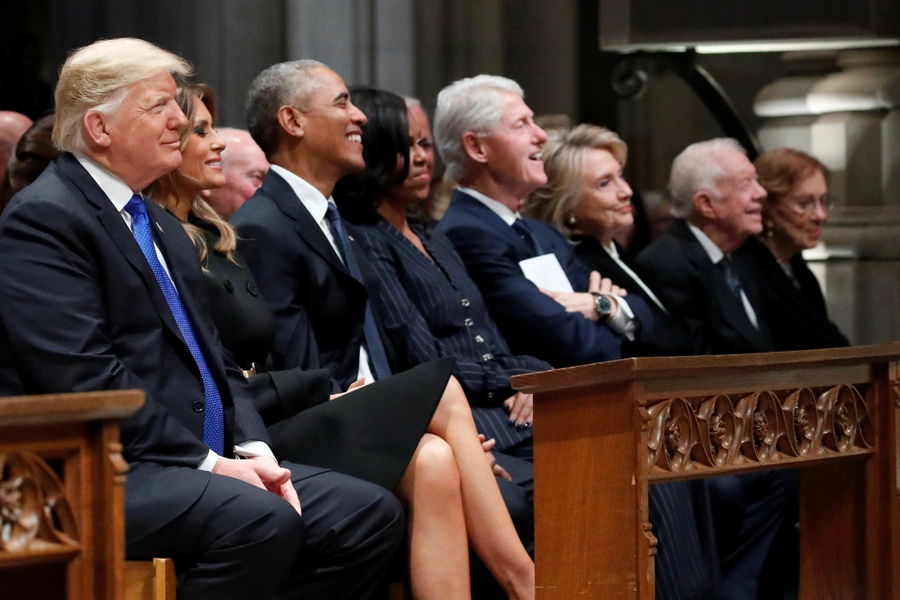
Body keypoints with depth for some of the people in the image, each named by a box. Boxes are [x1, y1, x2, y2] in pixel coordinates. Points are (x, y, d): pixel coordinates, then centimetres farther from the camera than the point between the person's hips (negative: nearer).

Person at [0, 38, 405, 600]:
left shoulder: (164, 226, 22)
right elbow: (84, 377, -17)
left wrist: (254, 451, 0)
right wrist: (205, 462, -17)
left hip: (206, 463, 9)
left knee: (371, 513, -7)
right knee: (259, 521, -34)